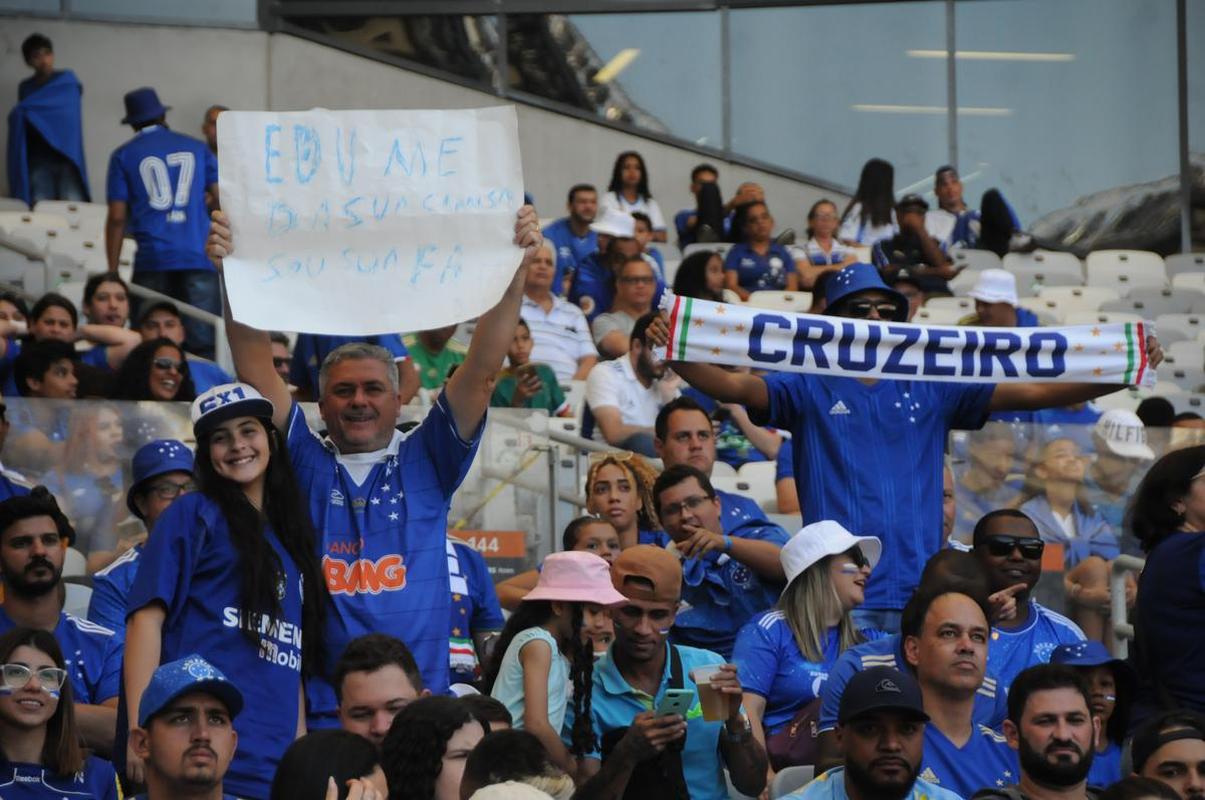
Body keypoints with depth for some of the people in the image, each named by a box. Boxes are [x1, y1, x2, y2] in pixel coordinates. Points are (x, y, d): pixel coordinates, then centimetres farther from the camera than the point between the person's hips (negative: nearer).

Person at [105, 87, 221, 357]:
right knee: (204, 347, -3)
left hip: (152, 261, -1)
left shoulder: (123, 156, 8)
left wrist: (112, 272, 6)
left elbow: (117, 218, 2)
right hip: (200, 258, 1)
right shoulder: (196, 148, 13)